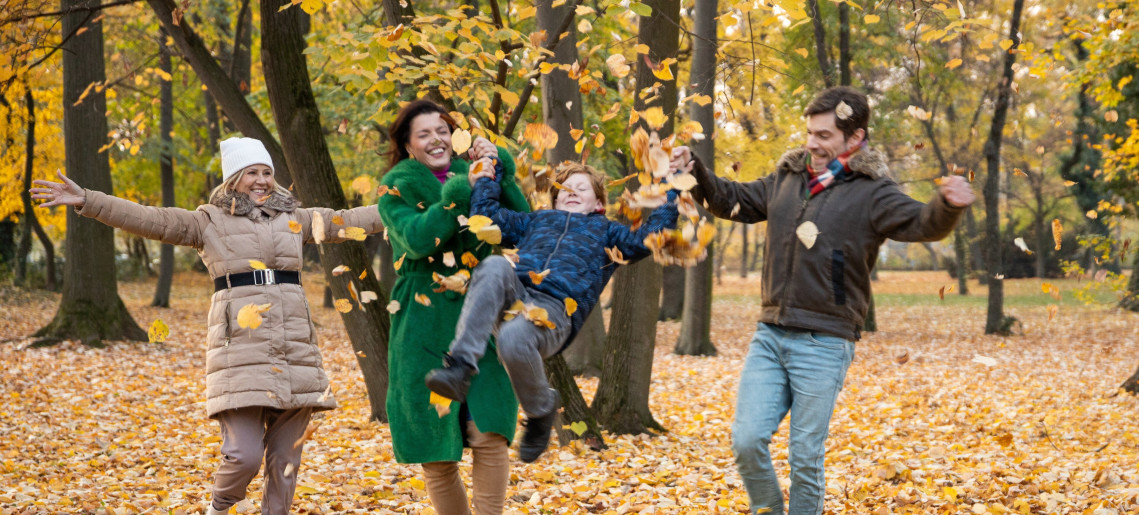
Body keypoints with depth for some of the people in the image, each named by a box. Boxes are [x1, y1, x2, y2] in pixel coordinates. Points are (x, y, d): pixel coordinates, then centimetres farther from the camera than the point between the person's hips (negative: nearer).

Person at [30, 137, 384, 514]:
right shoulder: (210, 222, 6)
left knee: (285, 457, 3)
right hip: (241, 350, -4)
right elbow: (149, 220, -2)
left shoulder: (293, 218, 17)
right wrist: (85, 201, -12)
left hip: (294, 351, 4)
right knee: (244, 454, -12)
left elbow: (346, 221, 23)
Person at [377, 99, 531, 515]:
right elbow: (417, 239, -17)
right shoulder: (397, 189, 2)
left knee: (489, 433, -12)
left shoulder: (470, 178, 11)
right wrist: (458, 193, -21)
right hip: (424, 329, -2)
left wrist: (500, 171, -8)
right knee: (436, 451, 2)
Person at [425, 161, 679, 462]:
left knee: (513, 338, -38)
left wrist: (671, 192, 13)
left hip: (556, 310, -3)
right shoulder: (536, 221, 39)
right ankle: (460, 367, -42)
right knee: (496, 266, -33)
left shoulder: (605, 232, 30)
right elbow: (485, 215, 39)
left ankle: (541, 410, -7)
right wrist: (488, 176, 40)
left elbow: (647, 239, 13)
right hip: (512, 298, 3)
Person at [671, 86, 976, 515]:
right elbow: (734, 201, 25)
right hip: (770, 334, 5)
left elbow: (921, 224, -19)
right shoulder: (788, 178, 12)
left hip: (824, 345, -5)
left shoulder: (871, 193, -5)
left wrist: (947, 206, -40)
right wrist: (696, 173, 10)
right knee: (747, 440, -2)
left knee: (805, 457, 1)